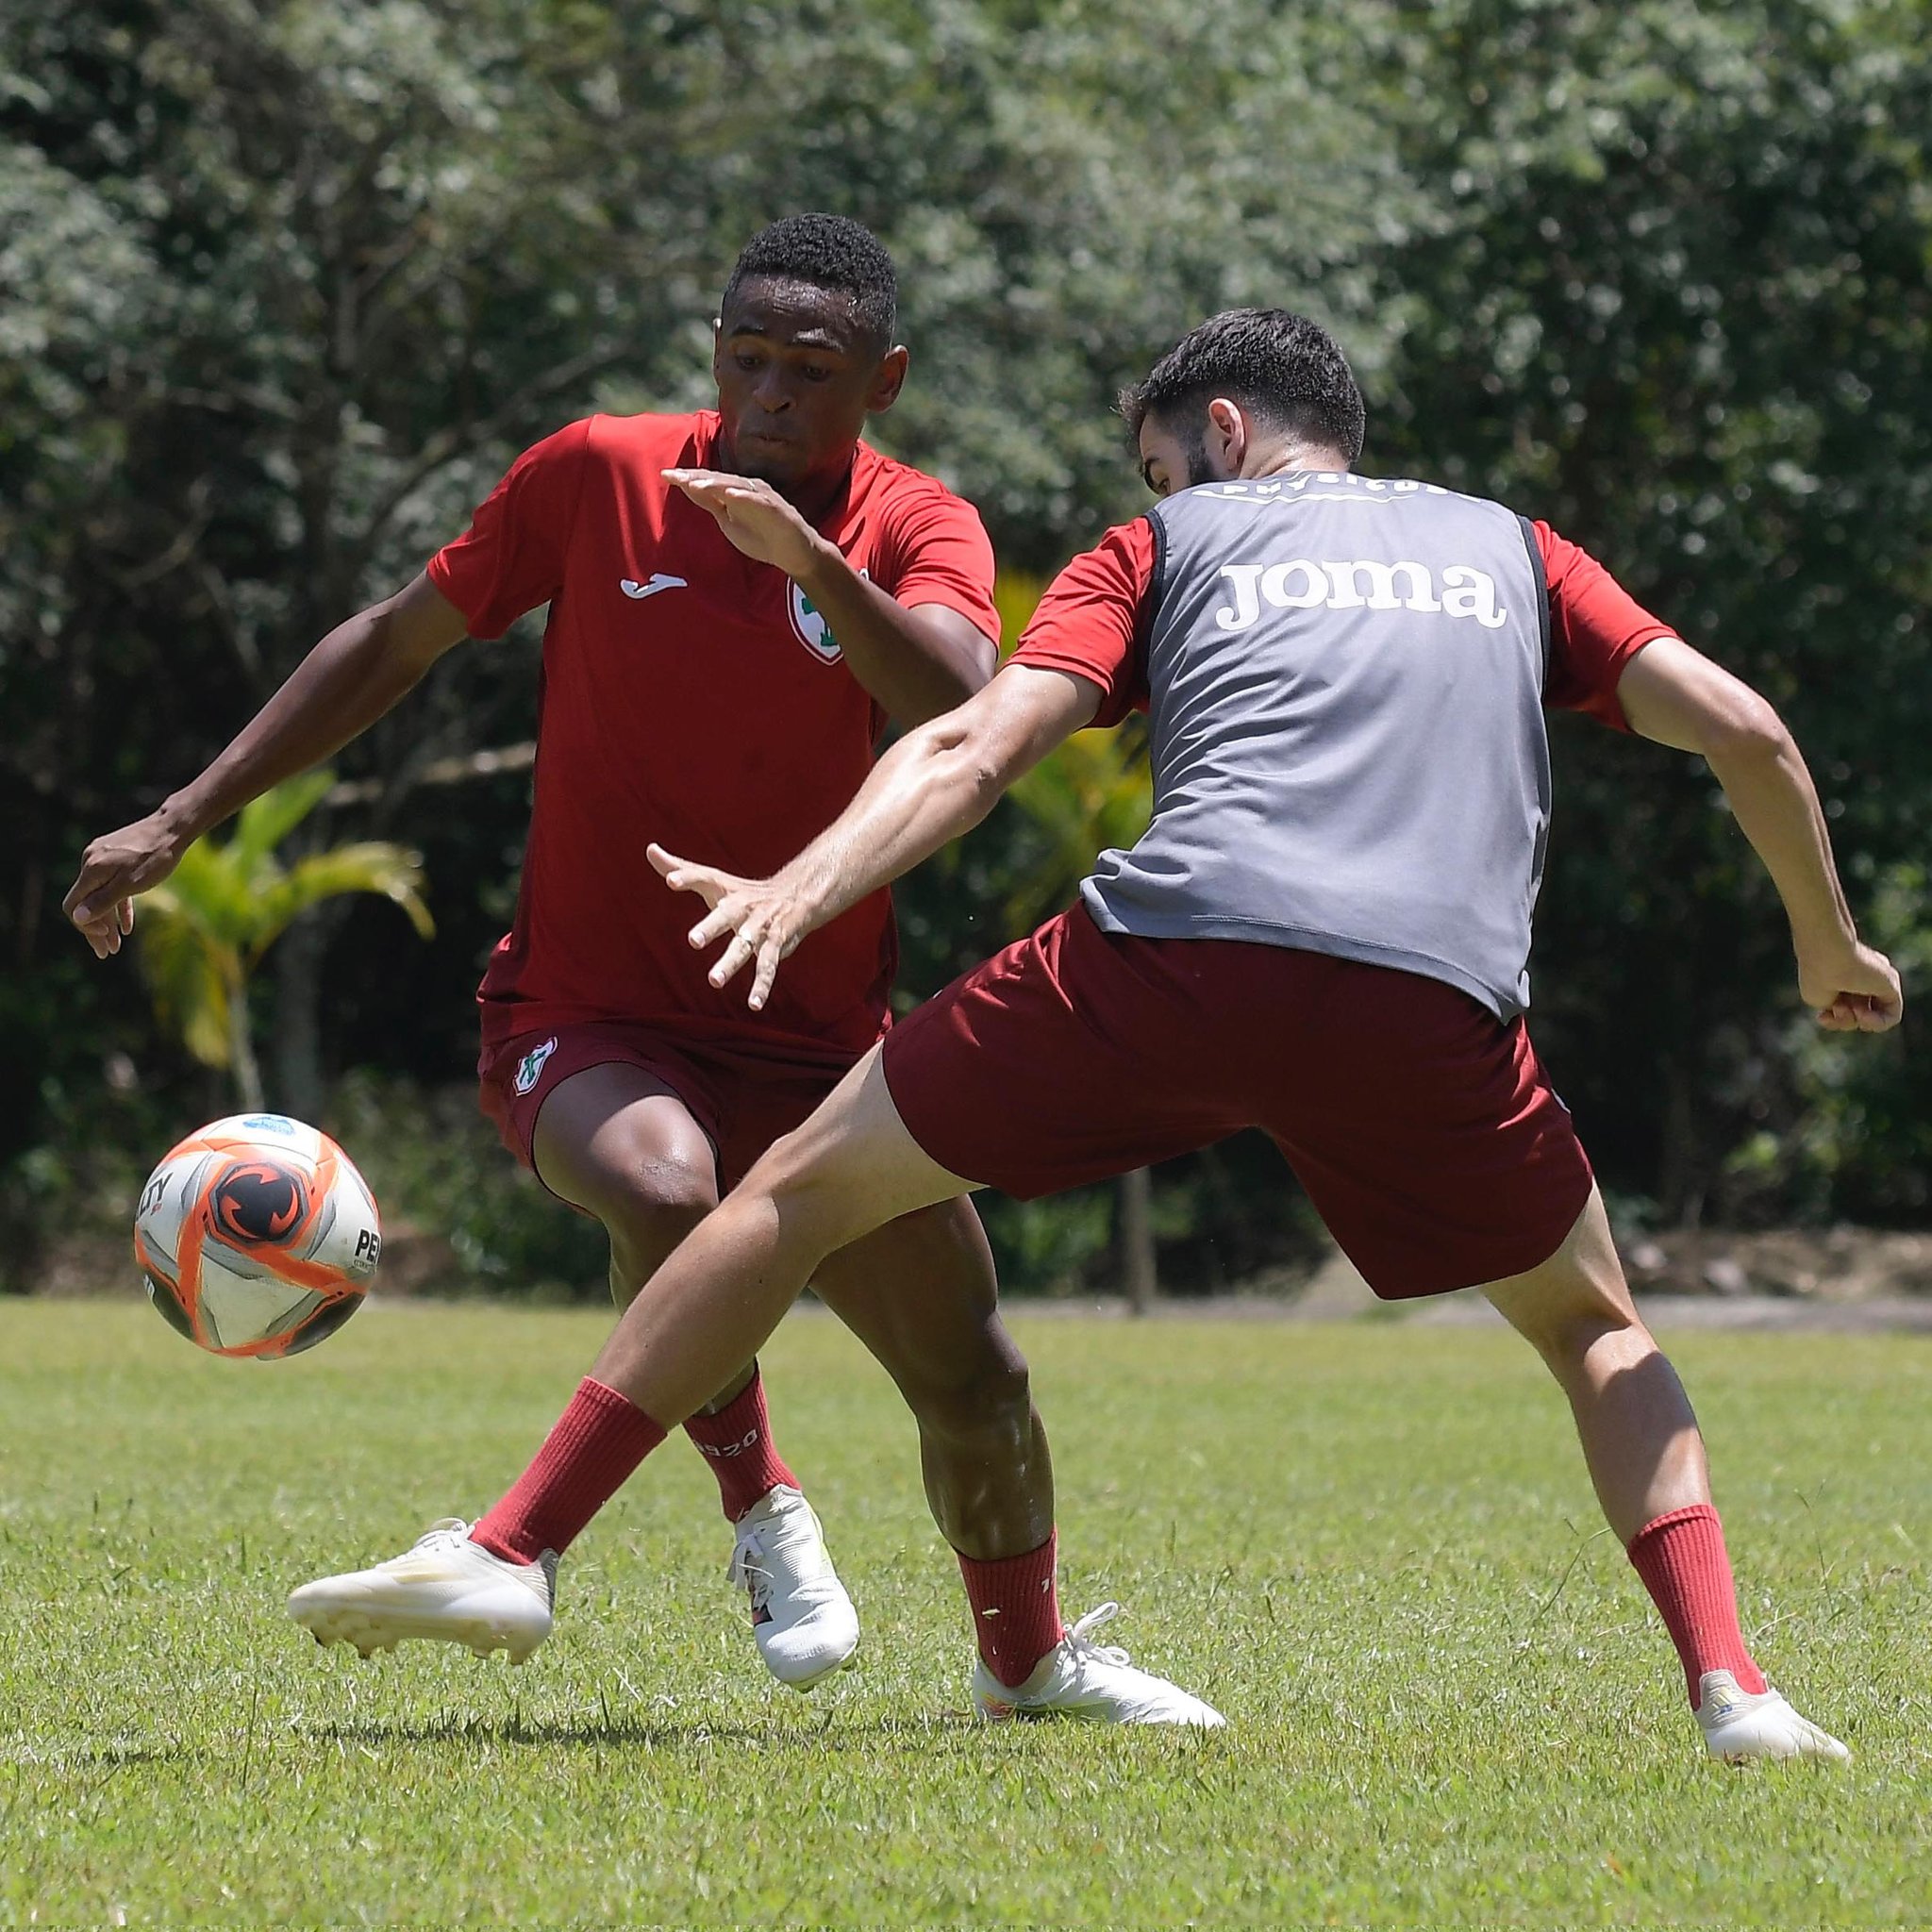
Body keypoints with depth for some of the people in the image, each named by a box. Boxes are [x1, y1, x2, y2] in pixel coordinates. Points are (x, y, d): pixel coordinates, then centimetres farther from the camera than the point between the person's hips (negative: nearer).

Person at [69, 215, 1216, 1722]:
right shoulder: (600, 477, -6)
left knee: (970, 1372, 0)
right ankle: (764, 1516, -11)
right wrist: (183, 820, 4)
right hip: (587, 1021, -2)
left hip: (817, 1036, 2)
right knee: (663, 1187, -35)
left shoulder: (917, 530, -5)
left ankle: (1031, 1661, 28)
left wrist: (813, 558, -41)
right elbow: (398, 644, 5)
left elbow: (960, 709, -27)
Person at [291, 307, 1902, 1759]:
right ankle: (1729, 1684, 4)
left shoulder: (1166, 545, 25)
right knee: (1600, 1334, 26)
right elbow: (1742, 728, 20)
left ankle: (515, 1549, 12)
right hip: (1437, 1001, 1)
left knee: (803, 1188, 15)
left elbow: (979, 743, 8)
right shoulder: (1507, 549, 31)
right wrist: (1830, 948, 34)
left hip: (1174, 954, -1)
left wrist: (803, 890, -5)